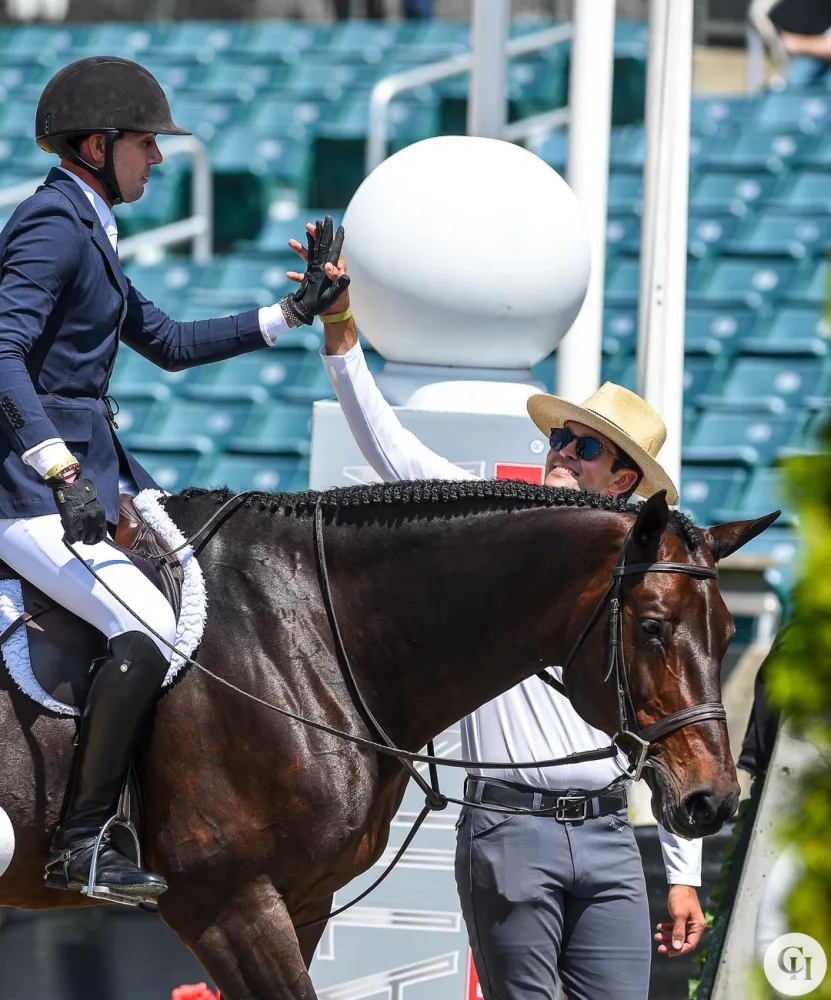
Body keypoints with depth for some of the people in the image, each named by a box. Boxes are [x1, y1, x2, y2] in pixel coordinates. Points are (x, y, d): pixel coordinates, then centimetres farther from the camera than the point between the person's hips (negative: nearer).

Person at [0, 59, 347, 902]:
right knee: (149, 626, -23)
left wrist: (290, 315, 23)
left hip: (84, 465, 11)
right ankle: (80, 846, -22)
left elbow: (168, 343, 27)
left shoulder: (85, 230, 18)